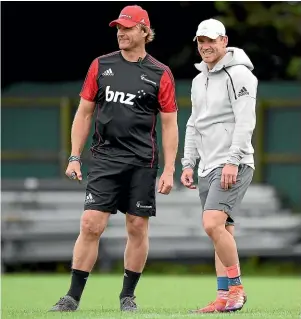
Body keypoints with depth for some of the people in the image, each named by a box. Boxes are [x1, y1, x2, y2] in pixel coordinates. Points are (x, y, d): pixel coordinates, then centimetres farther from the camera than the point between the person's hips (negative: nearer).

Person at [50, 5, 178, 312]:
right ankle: (73, 296, -3)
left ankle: (127, 295, 17)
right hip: (104, 158, 1)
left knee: (137, 228, 4)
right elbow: (84, 113, 11)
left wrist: (169, 169, -3)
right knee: (90, 225, -7)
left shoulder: (160, 74, 2)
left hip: (141, 163, -1)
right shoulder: (101, 66, 7)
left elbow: (169, 124, 3)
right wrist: (74, 157, 4)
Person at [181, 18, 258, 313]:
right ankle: (226, 298, 6)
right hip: (208, 167, 8)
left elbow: (245, 121, -16)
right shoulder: (199, 80, 17)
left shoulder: (238, 74, -8)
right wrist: (188, 163, 15)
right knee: (221, 232, 5)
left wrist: (232, 162, -22)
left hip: (233, 166, -8)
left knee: (213, 224, -21)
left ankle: (235, 287, -11)